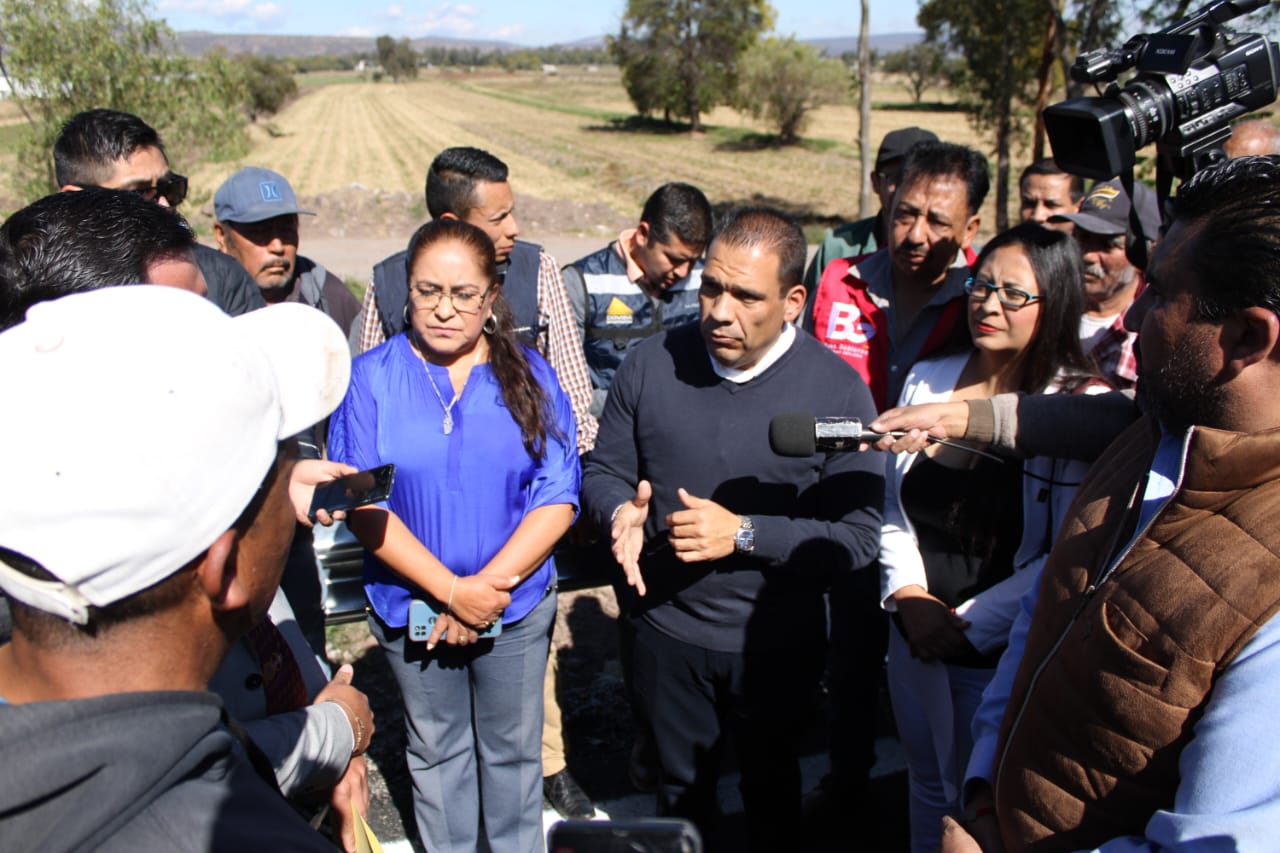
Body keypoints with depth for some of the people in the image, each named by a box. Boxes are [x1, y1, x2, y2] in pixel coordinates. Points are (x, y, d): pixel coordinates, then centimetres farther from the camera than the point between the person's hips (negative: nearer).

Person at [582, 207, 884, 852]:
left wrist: (743, 534, -26)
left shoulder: (836, 389, -16)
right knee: (682, 786, 24)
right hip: (667, 631, 2)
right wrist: (622, 512, -22)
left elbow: (860, 534, -16)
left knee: (770, 787, 26)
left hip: (778, 644, -1)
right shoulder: (651, 364, -9)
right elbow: (603, 471, 1)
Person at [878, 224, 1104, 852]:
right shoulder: (927, 379, 1)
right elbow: (893, 509, 6)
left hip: (1004, 655, -4)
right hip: (915, 643, 4)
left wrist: (969, 624, -15)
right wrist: (908, 596, -8)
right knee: (928, 789, 23)